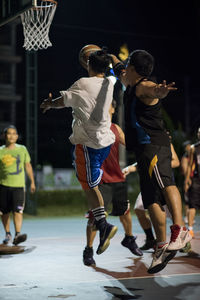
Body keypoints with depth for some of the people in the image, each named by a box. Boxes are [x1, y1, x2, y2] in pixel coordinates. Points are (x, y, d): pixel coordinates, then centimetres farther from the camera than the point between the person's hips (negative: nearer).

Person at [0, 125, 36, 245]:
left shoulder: (22, 149, 6)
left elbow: (28, 166, 16)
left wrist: (32, 182, 17)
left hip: (19, 185, 0)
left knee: (18, 211, -14)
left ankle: (17, 235, -21)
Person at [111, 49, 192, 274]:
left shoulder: (143, 86, -7)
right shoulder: (131, 85, 22)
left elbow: (155, 90, -31)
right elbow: (120, 71, 44)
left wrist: (160, 90, -54)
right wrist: (111, 58, 59)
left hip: (154, 145, -9)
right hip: (144, 149, 9)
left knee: (165, 183, -30)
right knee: (151, 200, 4)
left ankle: (179, 230, -44)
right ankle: (162, 247, 6)